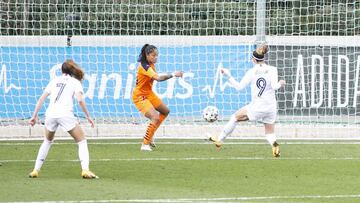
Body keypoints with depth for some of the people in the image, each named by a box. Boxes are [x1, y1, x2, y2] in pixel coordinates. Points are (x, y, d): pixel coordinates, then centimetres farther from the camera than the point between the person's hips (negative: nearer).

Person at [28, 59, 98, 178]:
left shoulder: (55, 81, 21)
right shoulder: (75, 82, 11)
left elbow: (41, 99, 14)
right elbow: (80, 100, -5)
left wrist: (34, 116, 16)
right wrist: (88, 117, 2)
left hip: (50, 114, 4)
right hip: (65, 114, -4)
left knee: (47, 141, 28)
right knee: (82, 141, 9)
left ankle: (36, 170, 22)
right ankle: (85, 170, -9)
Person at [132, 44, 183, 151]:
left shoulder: (151, 64, 2)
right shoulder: (144, 67, -28)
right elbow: (158, 78, -40)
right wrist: (172, 75, -41)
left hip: (149, 93, 10)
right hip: (140, 96, -10)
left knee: (165, 111, 22)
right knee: (156, 118, -24)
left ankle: (149, 137, 26)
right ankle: (145, 145, -14)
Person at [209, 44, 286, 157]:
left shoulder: (251, 72, -4)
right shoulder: (272, 70, -2)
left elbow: (239, 87, -3)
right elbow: (274, 86, -13)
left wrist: (228, 76, 4)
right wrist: (280, 84, 9)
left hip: (257, 107, -2)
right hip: (271, 107, 2)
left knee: (235, 117, 17)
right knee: (270, 133, 14)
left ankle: (220, 139, 22)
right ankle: (274, 145, -19)